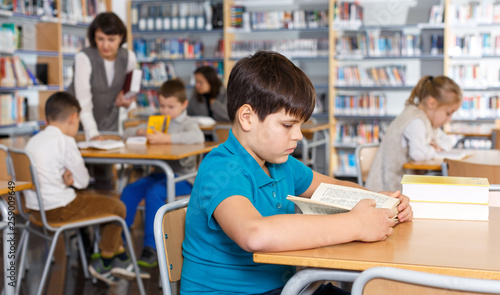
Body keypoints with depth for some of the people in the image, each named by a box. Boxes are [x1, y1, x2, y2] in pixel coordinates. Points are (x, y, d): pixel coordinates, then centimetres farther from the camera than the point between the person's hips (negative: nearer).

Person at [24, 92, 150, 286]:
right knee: (117, 208, 2)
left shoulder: (33, 141, 11)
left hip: (36, 208, 10)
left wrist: (65, 179, 1)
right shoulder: (65, 141, -16)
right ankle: (103, 265, 18)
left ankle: (121, 258, 29)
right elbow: (83, 180, -11)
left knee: (101, 199, 25)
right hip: (57, 211, -10)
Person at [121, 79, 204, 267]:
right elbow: (127, 133, 18)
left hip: (182, 176, -6)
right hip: (159, 174, 6)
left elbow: (198, 137, -28)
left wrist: (166, 138, -32)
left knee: (154, 193, -31)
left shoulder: (188, 123, -3)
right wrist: (140, 132, -6)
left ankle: (151, 248, -27)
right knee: (129, 191, -14)